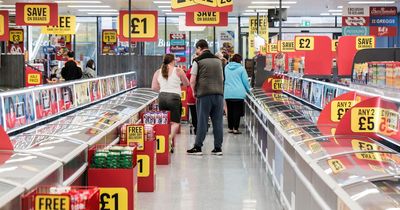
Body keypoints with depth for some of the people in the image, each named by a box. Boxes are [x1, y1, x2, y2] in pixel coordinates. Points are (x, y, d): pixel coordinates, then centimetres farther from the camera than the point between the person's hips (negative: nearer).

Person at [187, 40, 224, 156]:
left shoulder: (198, 61, -2)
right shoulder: (218, 60, 14)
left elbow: (192, 81, -5)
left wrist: (194, 92, 10)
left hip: (204, 95, -4)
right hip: (219, 94, 4)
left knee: (202, 121, 0)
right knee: (217, 121, 5)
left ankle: (197, 147, 4)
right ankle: (218, 147, 8)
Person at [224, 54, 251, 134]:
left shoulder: (226, 67, 8)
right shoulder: (241, 68, -4)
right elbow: (245, 81, -1)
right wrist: (248, 90, 14)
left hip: (228, 93, 4)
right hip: (238, 93, -4)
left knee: (230, 111, 10)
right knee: (237, 111, 0)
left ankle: (230, 128, 15)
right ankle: (235, 129, -1)